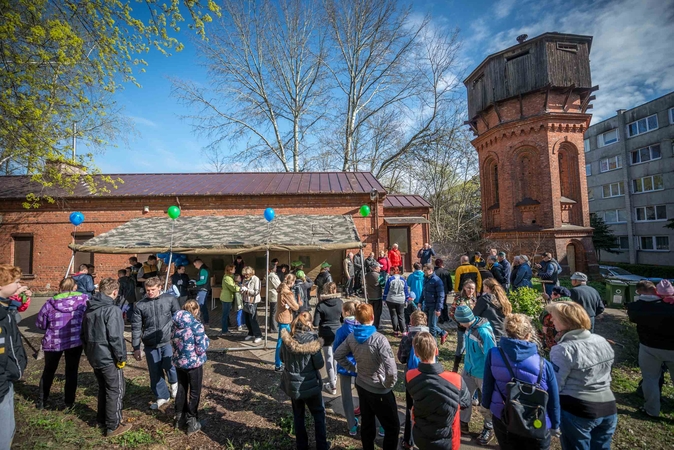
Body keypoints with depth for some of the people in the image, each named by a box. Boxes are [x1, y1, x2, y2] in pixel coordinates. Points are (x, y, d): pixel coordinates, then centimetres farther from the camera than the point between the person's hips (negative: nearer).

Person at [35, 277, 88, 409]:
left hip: (53, 342, 1)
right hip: (75, 341, -1)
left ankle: (41, 401, 35)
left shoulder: (50, 303, -4)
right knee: (72, 371, 14)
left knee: (48, 371, 23)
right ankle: (69, 402, 21)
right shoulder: (84, 299, -8)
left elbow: (40, 324, 4)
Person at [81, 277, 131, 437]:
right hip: (108, 358, -8)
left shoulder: (89, 308, 7)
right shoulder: (112, 310, -21)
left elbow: (84, 333, 15)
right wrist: (121, 358, -14)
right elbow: (115, 337, -24)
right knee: (116, 390, 6)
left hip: (94, 356, 8)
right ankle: (113, 427, 13)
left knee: (103, 388, 23)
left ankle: (102, 419, 37)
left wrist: (89, 351, 23)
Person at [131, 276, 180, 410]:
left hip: (168, 341, -2)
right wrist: (136, 348, 4)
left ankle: (174, 382, 22)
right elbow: (136, 328, 5)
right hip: (150, 344, 2)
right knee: (155, 372, 10)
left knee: (169, 365, -12)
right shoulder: (140, 305, 0)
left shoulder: (170, 299, -3)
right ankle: (162, 396, 31)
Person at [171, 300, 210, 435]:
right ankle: (192, 422, 19)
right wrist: (206, 339, -4)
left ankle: (179, 419, 34)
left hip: (179, 362, 6)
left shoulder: (175, 325, -4)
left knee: (181, 390, 22)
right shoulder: (197, 326, -22)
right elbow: (201, 349, -21)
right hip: (194, 363, -6)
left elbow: (173, 343, 8)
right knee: (194, 393, 11)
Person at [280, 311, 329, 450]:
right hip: (310, 384, -3)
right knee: (319, 413, 18)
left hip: (292, 383, 3)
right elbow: (319, 364, -16)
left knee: (298, 415, 21)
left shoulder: (287, 337, -11)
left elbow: (282, 358, 4)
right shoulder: (311, 339, -22)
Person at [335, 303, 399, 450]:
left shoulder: (351, 337, -7)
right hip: (379, 391, -6)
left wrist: (354, 368, 7)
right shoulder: (379, 339, -27)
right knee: (392, 427, 12)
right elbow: (391, 370, -31)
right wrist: (388, 385, -13)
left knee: (367, 423, 23)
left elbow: (338, 355, 6)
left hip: (361, 386, 7)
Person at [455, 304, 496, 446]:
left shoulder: (484, 332, -30)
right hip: (469, 369, 7)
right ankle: (463, 423, 37)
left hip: (483, 374, -7)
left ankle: (489, 429, 39)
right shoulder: (470, 327, -5)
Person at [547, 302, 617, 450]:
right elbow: (606, 375, 14)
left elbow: (554, 385, -17)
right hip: (608, 408, 7)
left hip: (578, 412, -7)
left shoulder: (563, 350, -22)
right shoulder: (602, 342, 1)